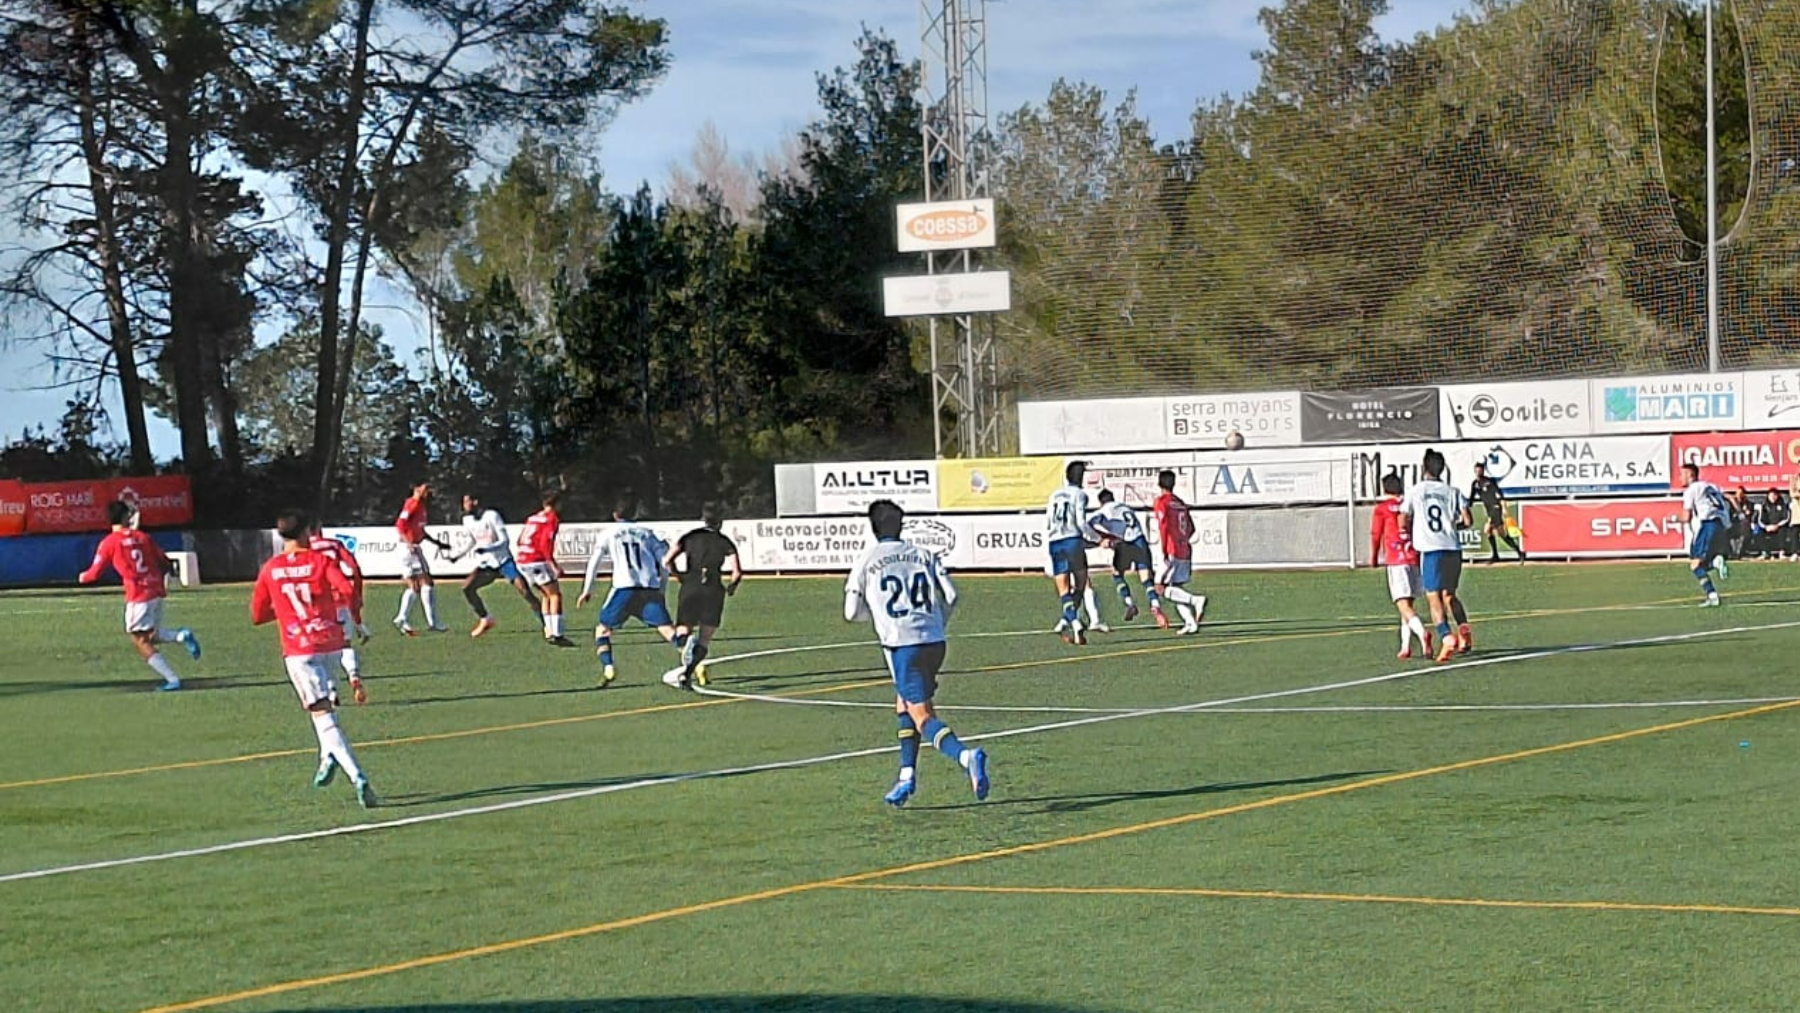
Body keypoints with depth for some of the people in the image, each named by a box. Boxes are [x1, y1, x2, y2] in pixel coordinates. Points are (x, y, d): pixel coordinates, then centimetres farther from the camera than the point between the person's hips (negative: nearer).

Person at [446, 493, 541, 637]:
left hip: (504, 560, -6)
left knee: (525, 591, -17)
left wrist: (487, 548, -34)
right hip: (486, 563, 6)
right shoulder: (467, 520, 2)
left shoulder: (492, 516, -17)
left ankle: (545, 624, -10)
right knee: (467, 587, -11)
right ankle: (485, 620, 6)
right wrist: (459, 555, 12)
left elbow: (504, 541, -20)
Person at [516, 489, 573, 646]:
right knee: (555, 595, -4)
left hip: (522, 562, 8)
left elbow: (520, 541, 20)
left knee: (547, 595, 20)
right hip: (537, 561, -8)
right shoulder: (552, 518, -4)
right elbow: (545, 544, -16)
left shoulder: (532, 518, 18)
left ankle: (548, 632, 18)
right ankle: (556, 635, -14)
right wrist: (554, 566, -16)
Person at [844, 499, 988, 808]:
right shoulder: (924, 555, 10)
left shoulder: (866, 562, 3)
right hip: (934, 642, 5)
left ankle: (965, 756, -35)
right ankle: (907, 776, 22)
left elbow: (852, 613, 6)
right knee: (904, 704, 24)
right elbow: (951, 596, 4)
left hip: (902, 645, -5)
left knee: (923, 717, -9)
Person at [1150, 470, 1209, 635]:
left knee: (1161, 589, -6)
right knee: (1175, 588, 13)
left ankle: (1195, 600, -23)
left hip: (1172, 552, -7)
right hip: (1186, 551, 7)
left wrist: (1164, 551, -19)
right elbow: (1191, 529, 19)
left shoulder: (1161, 502, -5)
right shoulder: (1180, 503, 17)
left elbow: (1164, 525, -17)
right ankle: (1190, 622, 0)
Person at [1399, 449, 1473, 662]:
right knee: (1449, 595, 18)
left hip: (1430, 549, -3)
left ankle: (1446, 637, -23)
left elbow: (1403, 522, 4)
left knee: (1434, 597, -4)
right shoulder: (1452, 492, 9)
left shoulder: (1414, 491, 4)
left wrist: (1411, 535, 25)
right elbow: (1467, 520, 1)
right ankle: (1464, 628, -5)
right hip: (1453, 547, 3)